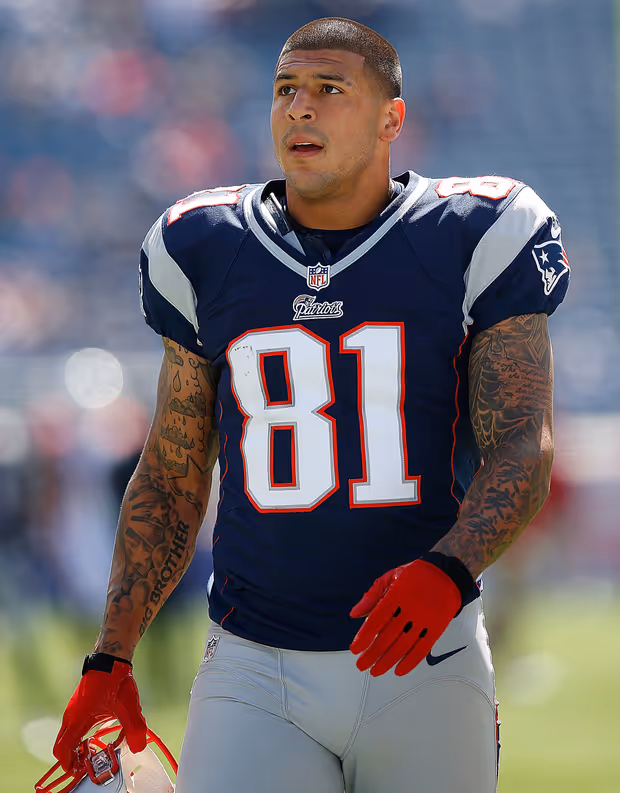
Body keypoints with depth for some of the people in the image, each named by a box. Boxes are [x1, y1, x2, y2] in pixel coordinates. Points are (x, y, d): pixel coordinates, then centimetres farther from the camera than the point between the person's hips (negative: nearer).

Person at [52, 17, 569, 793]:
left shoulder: (469, 242, -1)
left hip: (422, 666, -1)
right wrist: (109, 659, 7)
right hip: (257, 674, 1)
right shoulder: (206, 254, 7)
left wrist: (446, 570, -27)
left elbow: (522, 449, -8)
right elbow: (170, 475, 14)